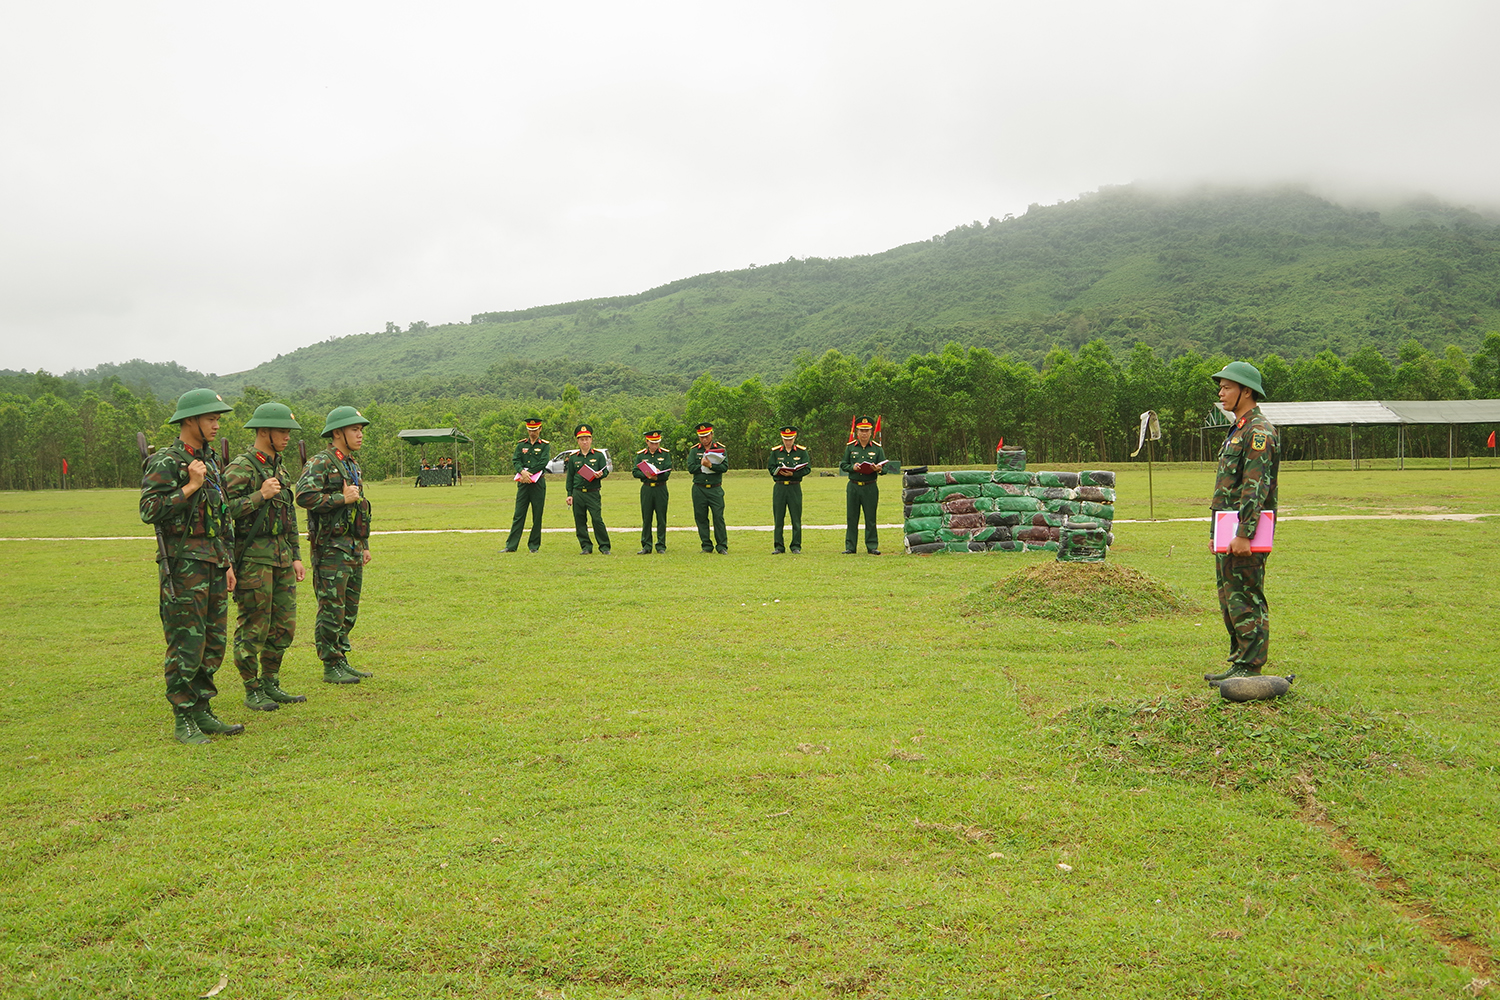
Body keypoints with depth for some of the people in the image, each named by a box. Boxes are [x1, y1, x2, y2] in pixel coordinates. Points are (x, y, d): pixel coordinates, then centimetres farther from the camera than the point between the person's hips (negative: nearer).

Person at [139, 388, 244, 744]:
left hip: (214, 566, 8)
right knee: (186, 645, -4)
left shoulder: (210, 461, 17)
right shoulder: (165, 463, -8)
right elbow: (149, 510, -19)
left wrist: (228, 563, 19)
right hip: (183, 566, -8)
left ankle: (203, 712, 20)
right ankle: (183, 721, 4)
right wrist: (191, 486, -19)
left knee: (214, 643, 10)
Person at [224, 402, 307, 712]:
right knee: (253, 627, -1)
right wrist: (260, 496, -21)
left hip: (281, 555, 8)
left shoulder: (281, 469, 16)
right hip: (253, 556, -8)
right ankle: (252, 692, 9)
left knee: (284, 625, 10)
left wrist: (296, 557, 18)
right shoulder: (240, 468, -10)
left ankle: (271, 685, 23)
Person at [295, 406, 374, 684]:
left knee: (349, 610, 12)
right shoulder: (321, 463, -9)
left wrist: (365, 545, 23)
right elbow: (304, 496, -23)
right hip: (331, 548, -9)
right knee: (332, 610, -5)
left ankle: (342, 660, 21)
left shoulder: (353, 465, 18)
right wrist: (341, 498, -18)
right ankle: (331, 668, 2)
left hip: (353, 549, 9)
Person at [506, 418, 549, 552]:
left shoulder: (545, 445, 2)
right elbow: (515, 460, 0)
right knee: (518, 515, 1)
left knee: (537, 516, 3)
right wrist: (522, 472, -18)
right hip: (523, 484, 2)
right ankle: (511, 545, 2)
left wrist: (528, 473, -15)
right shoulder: (521, 444, 11)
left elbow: (543, 463, -10)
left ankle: (534, 545, 12)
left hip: (538, 484, -2)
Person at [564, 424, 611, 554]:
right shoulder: (573, 457, 10)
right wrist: (569, 495, 5)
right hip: (577, 493, 3)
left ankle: (604, 547, -1)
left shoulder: (599, 455, 4)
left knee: (597, 519, -10)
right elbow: (569, 477, 12)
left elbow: (606, 471, 4)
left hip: (593, 493, -3)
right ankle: (586, 547, 13)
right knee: (580, 522, 3)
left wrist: (601, 474, -20)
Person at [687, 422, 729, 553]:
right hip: (699, 489, 2)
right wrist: (703, 465, -9)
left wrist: (710, 465, -18)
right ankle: (707, 546, 13)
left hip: (715, 489, -2)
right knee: (701, 518, 3)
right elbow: (691, 467, -5)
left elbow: (725, 467, -8)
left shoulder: (720, 448, 4)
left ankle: (722, 546, 1)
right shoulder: (694, 450, 7)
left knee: (718, 517, -6)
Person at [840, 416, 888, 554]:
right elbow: (843, 465, 8)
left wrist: (878, 469, -19)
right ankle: (850, 547, 11)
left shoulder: (877, 448, 4)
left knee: (871, 518, 1)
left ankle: (872, 546, 9)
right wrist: (853, 467, -12)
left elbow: (885, 468, 3)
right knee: (851, 518, 4)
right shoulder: (850, 447, 6)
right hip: (853, 487, 1)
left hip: (870, 487, -1)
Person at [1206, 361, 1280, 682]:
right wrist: (1218, 533, 23)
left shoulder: (1259, 431, -12)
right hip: (1228, 533, 10)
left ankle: (1250, 667, 0)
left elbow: (1255, 487, -20)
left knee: (1246, 599, -6)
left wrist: (1244, 534, -25)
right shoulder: (1237, 430, 20)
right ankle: (1239, 660, 21)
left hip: (1244, 533, -10)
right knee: (1229, 599, 14)